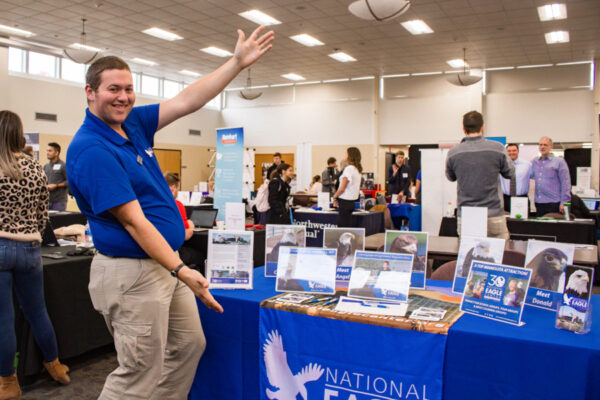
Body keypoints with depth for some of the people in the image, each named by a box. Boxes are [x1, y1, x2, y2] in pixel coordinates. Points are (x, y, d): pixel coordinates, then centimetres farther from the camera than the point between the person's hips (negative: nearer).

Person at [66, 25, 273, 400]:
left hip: (166, 262, 9)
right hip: (132, 272, -9)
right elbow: (133, 222, -23)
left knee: (190, 346, 18)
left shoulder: (133, 123, 6)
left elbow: (187, 101, 7)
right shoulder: (91, 150, -20)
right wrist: (182, 271, -24)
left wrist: (238, 62, 5)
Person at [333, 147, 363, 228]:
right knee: (348, 226, 11)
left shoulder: (349, 168, -15)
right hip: (352, 201, 9)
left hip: (345, 202, -9)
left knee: (343, 227, -5)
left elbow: (342, 188, -17)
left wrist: (335, 197, -2)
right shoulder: (358, 170, 12)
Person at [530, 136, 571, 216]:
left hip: (554, 203, -4)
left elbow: (565, 183, -3)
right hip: (539, 203, 4)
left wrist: (564, 202, -9)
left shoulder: (559, 161, 1)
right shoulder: (534, 162, 15)